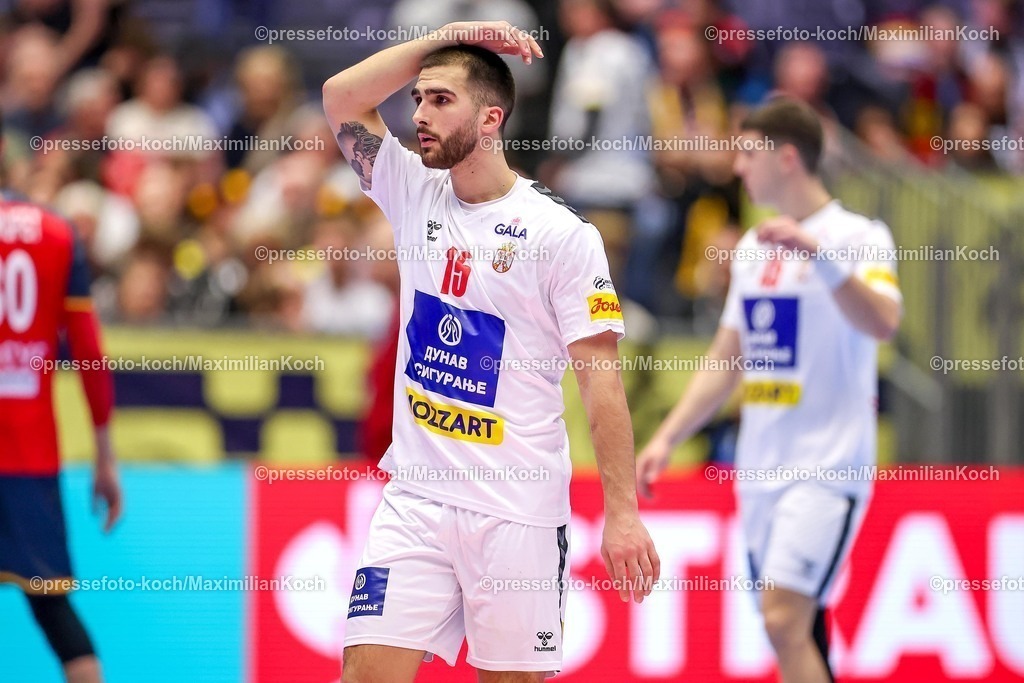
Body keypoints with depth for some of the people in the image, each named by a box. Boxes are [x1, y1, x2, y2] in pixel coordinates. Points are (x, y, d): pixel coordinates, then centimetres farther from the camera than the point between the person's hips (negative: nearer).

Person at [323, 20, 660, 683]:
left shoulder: (561, 233, -7)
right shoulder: (415, 198, 8)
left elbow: (602, 380, -9)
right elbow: (343, 97, 2)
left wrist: (622, 514, -14)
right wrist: (444, 38, -2)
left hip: (519, 513, -4)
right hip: (417, 497, 4)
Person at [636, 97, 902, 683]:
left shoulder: (858, 237, -7)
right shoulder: (754, 248, 15)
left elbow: (883, 322, -26)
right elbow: (727, 362, 22)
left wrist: (817, 251, -36)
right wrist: (667, 438, 16)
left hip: (826, 465, -8)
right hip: (761, 470, 8)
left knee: (786, 622, -19)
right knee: (794, 634, 7)